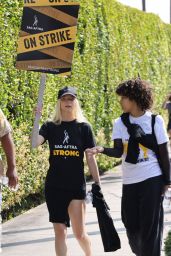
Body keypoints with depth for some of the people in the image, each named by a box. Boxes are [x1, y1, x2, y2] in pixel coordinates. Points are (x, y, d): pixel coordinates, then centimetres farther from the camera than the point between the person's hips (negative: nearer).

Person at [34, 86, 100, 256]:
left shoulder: (84, 127, 1)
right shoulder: (50, 127, 2)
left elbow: (90, 158, 1)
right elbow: (34, 143, -16)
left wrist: (98, 185, -1)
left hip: (76, 186, -1)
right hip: (54, 186, 1)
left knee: (79, 232, -2)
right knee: (60, 231, 5)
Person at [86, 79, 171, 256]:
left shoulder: (155, 121, -5)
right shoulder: (120, 123, 3)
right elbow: (118, 151, -8)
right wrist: (102, 150, -27)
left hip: (152, 180, -4)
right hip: (129, 181, 4)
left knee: (150, 226, -4)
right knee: (131, 225, 9)